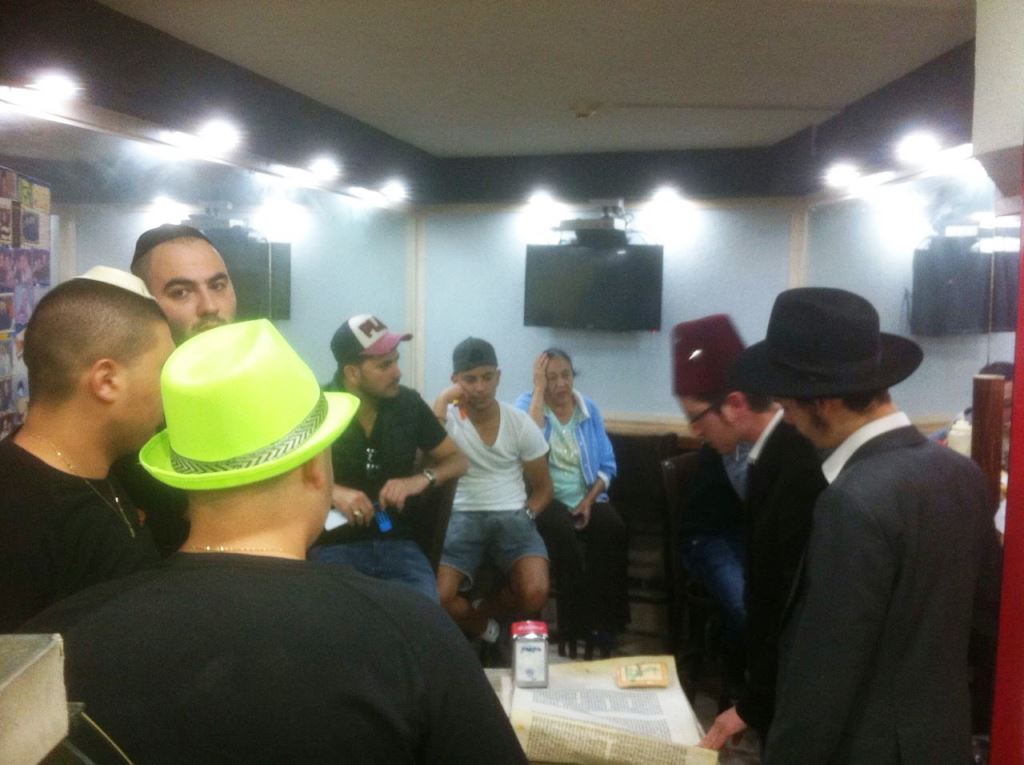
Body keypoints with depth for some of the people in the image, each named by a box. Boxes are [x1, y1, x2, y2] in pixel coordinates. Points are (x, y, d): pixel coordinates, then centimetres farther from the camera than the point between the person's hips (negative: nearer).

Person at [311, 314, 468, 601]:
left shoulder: (408, 403, 3)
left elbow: (458, 459, 11)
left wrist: (421, 479, -10)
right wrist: (332, 491, -24)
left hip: (397, 543, 2)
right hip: (335, 545, -2)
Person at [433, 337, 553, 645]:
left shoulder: (521, 423, 5)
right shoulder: (447, 418, 0)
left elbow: (543, 487, 13)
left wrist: (525, 517, -5)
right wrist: (442, 402, -17)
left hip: (512, 517, 1)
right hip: (463, 516, -1)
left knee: (535, 593, -25)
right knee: (438, 598, -26)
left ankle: (479, 614, 10)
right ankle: (486, 631, 9)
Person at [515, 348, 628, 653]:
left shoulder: (590, 409, 10)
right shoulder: (526, 403, 0)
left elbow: (607, 465, 8)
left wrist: (589, 500, -9)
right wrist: (539, 389, -18)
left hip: (587, 498, 3)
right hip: (546, 498, -3)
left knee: (613, 530, -28)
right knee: (563, 534, -34)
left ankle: (606, 623, -15)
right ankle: (576, 628, -20)